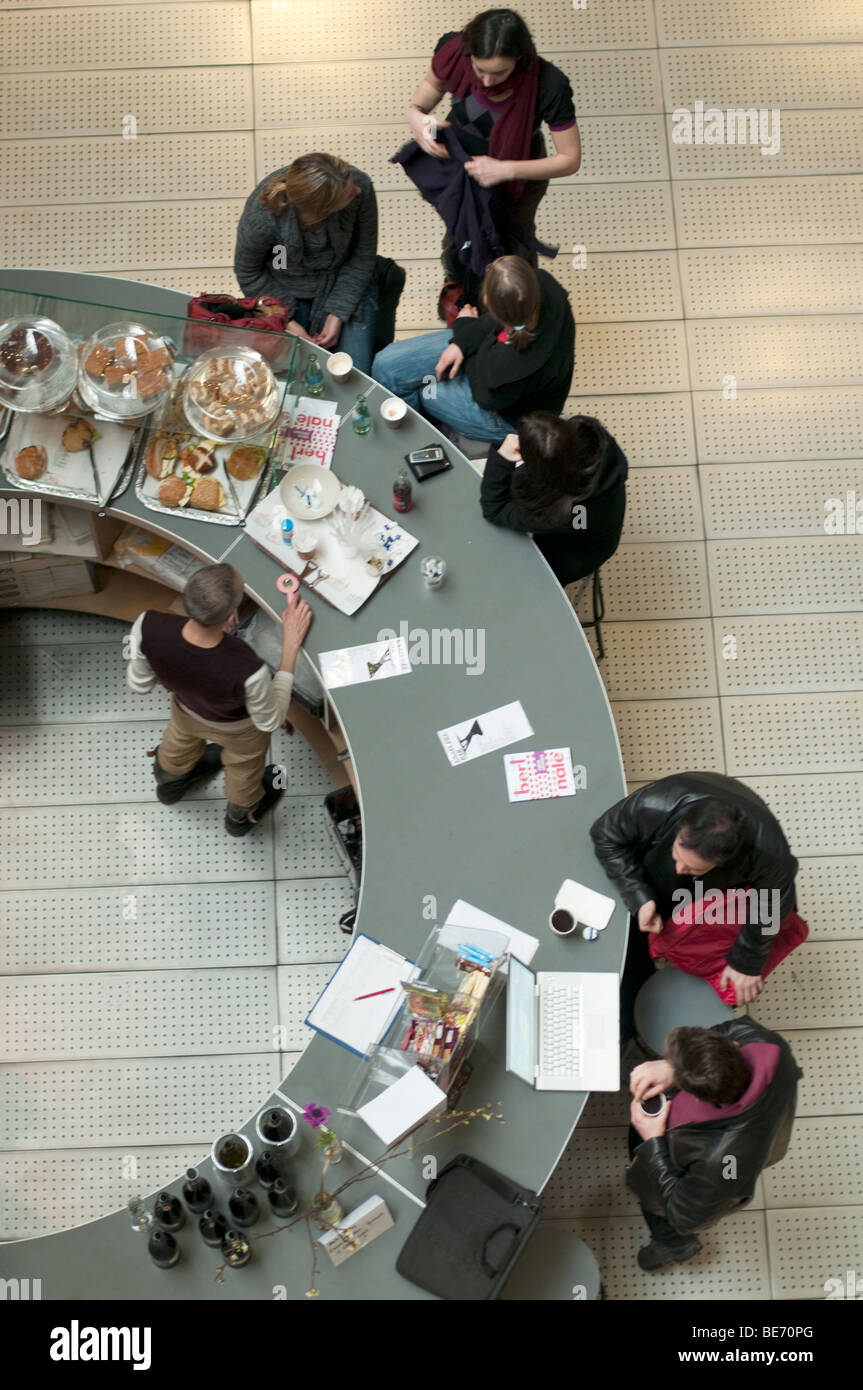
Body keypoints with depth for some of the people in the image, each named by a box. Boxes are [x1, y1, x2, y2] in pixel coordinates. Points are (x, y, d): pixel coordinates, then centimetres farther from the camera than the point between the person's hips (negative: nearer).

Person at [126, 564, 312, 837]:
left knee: (181, 741, 41)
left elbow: (139, 685, -17)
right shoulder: (248, 671, -48)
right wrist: (291, 645, -26)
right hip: (238, 729, -3)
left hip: (185, 709, 3)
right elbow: (270, 721, -23)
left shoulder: (148, 627, -40)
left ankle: (169, 783, 75)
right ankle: (241, 816, 69)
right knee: (243, 772, 35)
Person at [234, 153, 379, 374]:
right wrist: (287, 322, -16)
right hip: (285, 292, -1)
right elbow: (248, 274, -11)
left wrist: (338, 314, -16)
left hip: (347, 286, 1)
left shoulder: (360, 186, -27)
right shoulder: (260, 219, -33)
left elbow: (363, 257, -11)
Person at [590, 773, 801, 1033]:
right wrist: (639, 897, -31)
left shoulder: (768, 852, -44)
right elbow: (605, 836, -22)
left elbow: (772, 904, -20)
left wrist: (746, 963, -9)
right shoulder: (654, 804, -45)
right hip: (654, 882, 0)